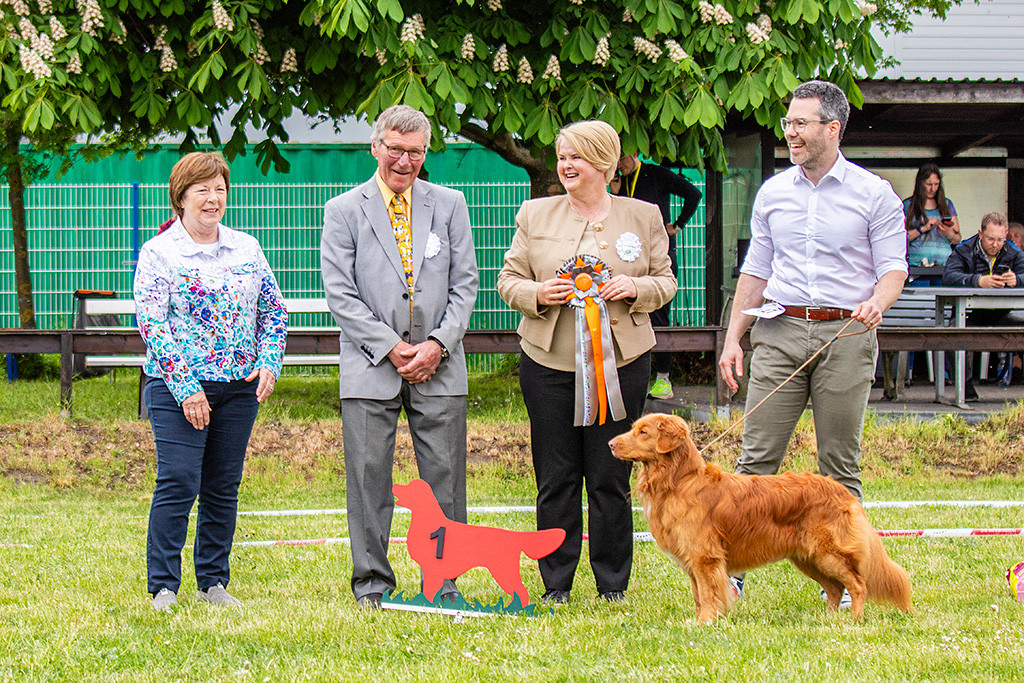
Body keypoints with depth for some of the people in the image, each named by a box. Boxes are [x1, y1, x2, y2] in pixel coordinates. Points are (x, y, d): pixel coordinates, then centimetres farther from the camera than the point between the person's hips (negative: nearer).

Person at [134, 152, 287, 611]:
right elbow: (151, 323, -10)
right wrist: (186, 388, -17)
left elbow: (274, 310, 15)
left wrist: (269, 363, -2)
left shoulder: (247, 249, 11)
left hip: (239, 386, 5)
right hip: (178, 388, -5)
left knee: (223, 488, 8)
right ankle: (163, 587, -5)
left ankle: (213, 582, 17)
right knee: (178, 484, -11)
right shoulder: (158, 253, -4)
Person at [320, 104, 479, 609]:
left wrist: (437, 344, -7)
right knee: (369, 476, -1)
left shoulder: (449, 205, 9)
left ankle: (443, 583, 10)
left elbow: (464, 283, 7)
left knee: (444, 477, 2)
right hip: (370, 365, -2)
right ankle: (372, 583, 9)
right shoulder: (344, 211, 3)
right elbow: (340, 293, -3)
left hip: (439, 366, 2)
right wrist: (392, 348, -10)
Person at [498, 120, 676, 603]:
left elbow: (666, 282, 12)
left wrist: (636, 287, -9)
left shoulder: (643, 217, 8)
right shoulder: (535, 215, 9)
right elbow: (508, 281, 11)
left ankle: (613, 583, 12)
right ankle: (555, 584, 11)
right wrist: (536, 294, -10)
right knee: (555, 480, 2)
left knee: (611, 480, 1)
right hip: (549, 362, 1)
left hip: (620, 362, -1)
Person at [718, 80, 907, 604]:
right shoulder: (772, 192, 12)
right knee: (757, 457, -3)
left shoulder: (874, 195, 2)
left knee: (840, 464, 2)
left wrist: (877, 301, -21)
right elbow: (755, 270, 16)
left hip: (845, 336, -2)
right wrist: (733, 339, 10)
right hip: (779, 331, 2)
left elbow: (894, 265, 1)